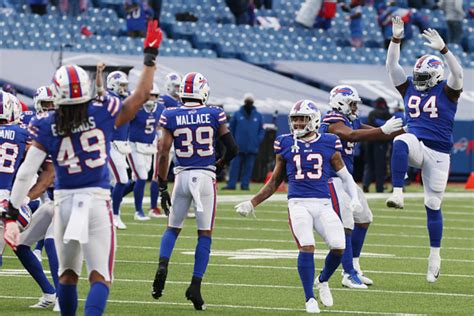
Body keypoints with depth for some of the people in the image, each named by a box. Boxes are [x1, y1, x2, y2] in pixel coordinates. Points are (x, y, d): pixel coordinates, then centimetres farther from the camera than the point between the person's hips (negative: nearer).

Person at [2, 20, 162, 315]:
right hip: (97, 201, -1)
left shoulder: (47, 127, -5)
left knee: (68, 274, 20)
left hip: (64, 202, 1)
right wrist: (150, 56, 18)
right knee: (100, 278, -3)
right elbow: (142, 95, 7)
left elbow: (26, 174, -6)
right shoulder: (104, 113, -6)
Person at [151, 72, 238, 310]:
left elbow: (164, 153, -5)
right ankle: (195, 286, -1)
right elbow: (232, 149, 1)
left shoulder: (171, 117, -1)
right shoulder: (214, 115, -1)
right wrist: (220, 164, 22)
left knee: (173, 228, 18)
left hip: (182, 176, 1)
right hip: (206, 176, -1)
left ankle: (162, 265, -9)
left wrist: (162, 187, 1)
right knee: (205, 234, 7)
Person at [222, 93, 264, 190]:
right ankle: (231, 184, -2)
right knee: (235, 165, -4)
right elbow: (231, 129, 7)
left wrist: (258, 141, -2)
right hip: (239, 147, -1)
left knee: (248, 167, 3)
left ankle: (245, 184, 8)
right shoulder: (237, 115, 4)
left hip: (252, 148, 1)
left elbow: (261, 130, 12)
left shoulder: (258, 116, 9)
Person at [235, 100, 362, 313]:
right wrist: (252, 204, 13)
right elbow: (274, 183, 17)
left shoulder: (328, 144, 7)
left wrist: (355, 198, -2)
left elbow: (345, 176, 14)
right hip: (298, 203, -1)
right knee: (306, 246, -19)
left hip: (323, 204, 1)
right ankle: (310, 299, -5)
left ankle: (323, 281, 19)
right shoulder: (286, 144, 8)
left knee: (338, 247, -13)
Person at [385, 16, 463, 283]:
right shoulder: (410, 88, 10)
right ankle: (398, 194, -45)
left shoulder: (447, 91, 0)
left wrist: (442, 49, -30)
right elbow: (392, 66, 3)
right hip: (416, 145, 2)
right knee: (401, 142, -36)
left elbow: (458, 74, -20)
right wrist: (396, 39, -8)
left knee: (433, 206, 4)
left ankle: (435, 256, 18)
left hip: (438, 153, -2)